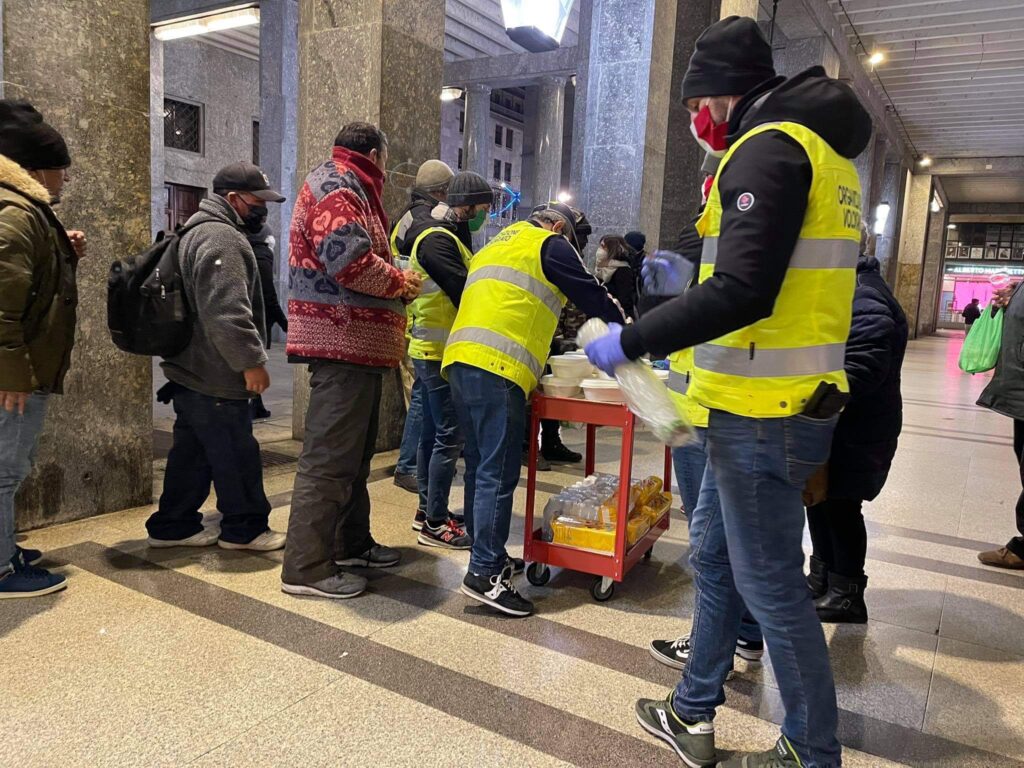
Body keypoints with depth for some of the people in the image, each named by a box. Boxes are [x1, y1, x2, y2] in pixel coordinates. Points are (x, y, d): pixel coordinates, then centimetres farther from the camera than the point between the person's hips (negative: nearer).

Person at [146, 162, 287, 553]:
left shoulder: (202, 232, 20)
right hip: (214, 375, -11)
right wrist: (251, 362, -21)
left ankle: (174, 525, 26)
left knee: (192, 453, 16)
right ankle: (244, 528, 12)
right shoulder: (221, 238, -17)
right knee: (236, 453, 0)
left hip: (193, 371, 11)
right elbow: (226, 312, -27)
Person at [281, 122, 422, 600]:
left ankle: (351, 543, 30)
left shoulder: (347, 188, 25)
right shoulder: (335, 186, -9)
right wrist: (399, 283, -9)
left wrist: (395, 283, 7)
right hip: (341, 340, -11)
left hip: (356, 344, 11)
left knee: (355, 451, 18)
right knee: (330, 456, -9)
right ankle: (306, 569, -2)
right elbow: (351, 258, -24)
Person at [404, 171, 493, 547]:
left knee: (434, 433, 15)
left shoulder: (447, 236, 17)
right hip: (440, 352, -11)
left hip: (431, 351, 11)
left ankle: (428, 510, 25)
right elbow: (464, 293, -21)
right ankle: (435, 524, 1)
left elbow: (462, 285, 16)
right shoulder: (437, 240, -17)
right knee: (449, 436, -7)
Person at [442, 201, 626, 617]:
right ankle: (484, 572, -7)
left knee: (480, 465, 14)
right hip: (497, 368, -9)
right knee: (498, 472, -8)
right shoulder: (549, 244, 6)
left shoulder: (496, 244, 31)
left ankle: (486, 553, 23)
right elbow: (592, 296, 6)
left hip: (460, 361, 9)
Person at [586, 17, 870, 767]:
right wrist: (689, 283, 24)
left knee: (771, 586, 2)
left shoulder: (768, 146, -13)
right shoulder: (821, 150, 19)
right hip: (783, 401, 10)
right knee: (722, 562, 18)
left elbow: (743, 292, -24)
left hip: (762, 415, -10)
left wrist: (631, 341, -16)